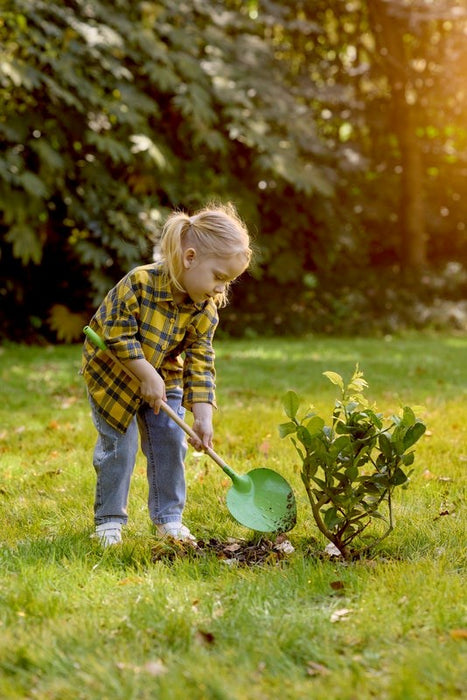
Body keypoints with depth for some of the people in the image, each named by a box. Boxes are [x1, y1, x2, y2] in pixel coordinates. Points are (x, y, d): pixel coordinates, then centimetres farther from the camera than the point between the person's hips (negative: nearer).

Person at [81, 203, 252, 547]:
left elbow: (200, 363, -13)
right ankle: (109, 519, 11)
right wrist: (147, 374, -27)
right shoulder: (140, 283, -32)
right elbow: (117, 331, -27)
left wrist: (203, 416, -21)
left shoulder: (205, 311, -15)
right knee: (119, 446, -4)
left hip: (164, 377, 5)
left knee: (171, 441, 0)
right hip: (112, 372, -4)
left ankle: (168, 516, 13)